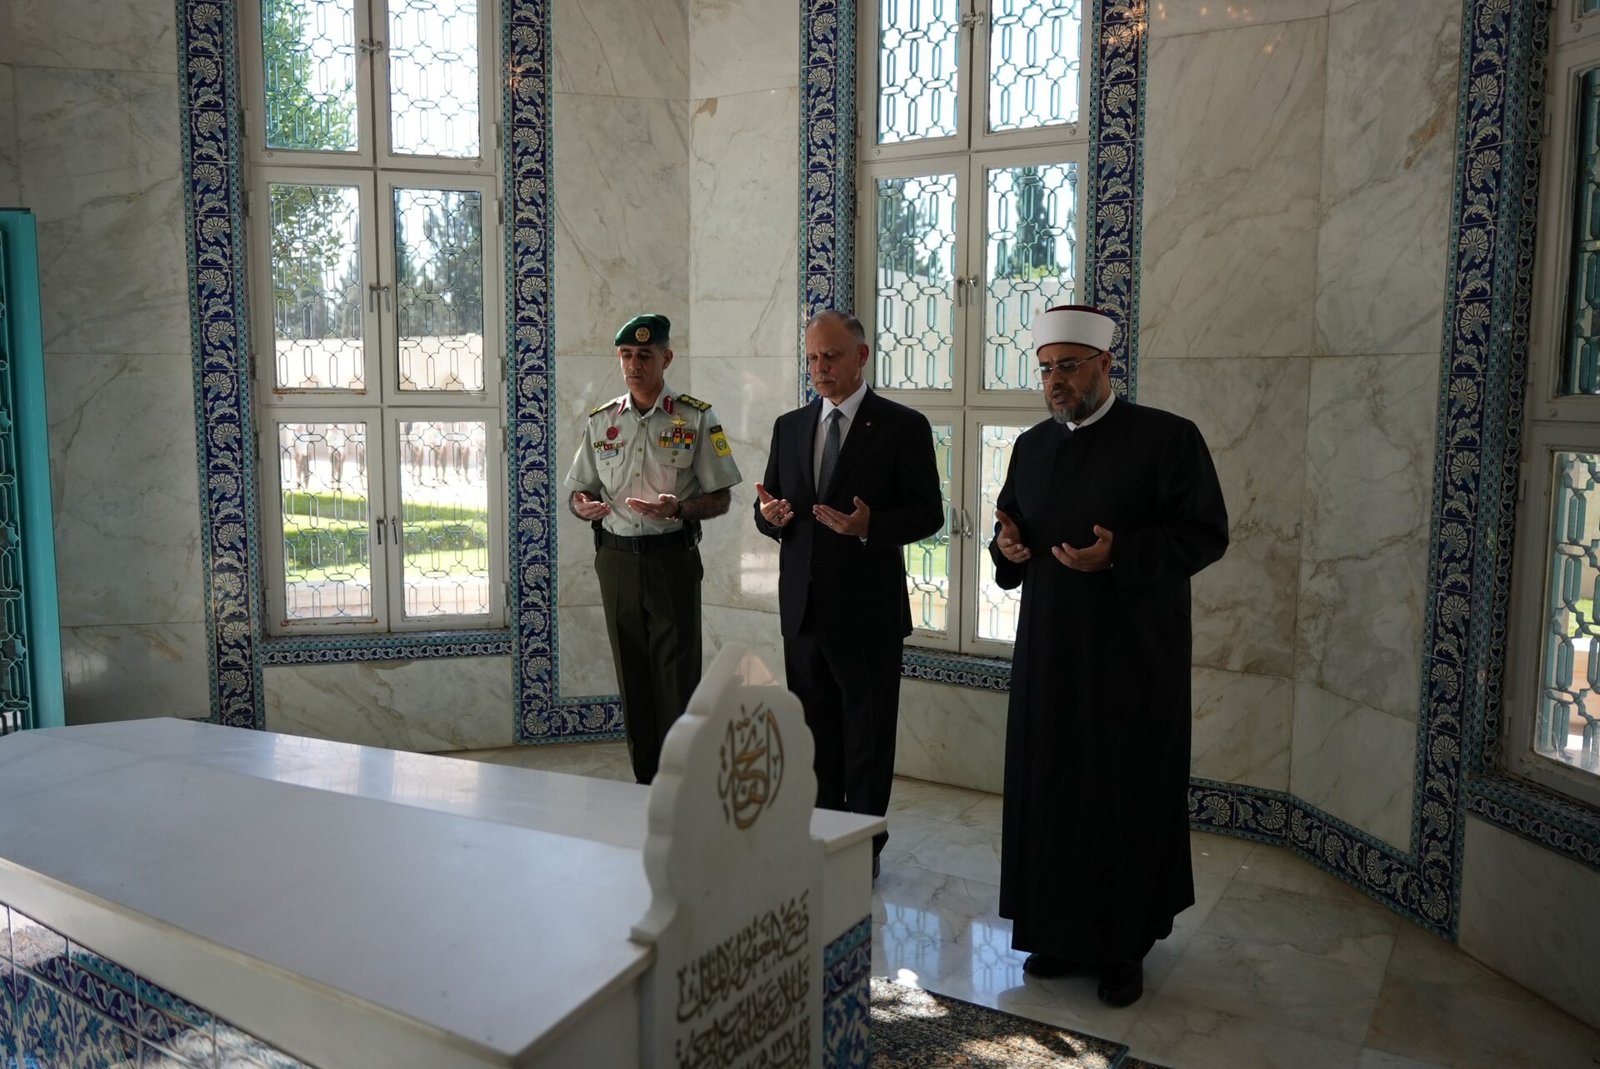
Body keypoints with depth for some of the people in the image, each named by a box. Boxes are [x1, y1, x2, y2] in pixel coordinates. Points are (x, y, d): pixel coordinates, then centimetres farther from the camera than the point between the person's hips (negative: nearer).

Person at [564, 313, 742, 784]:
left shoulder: (696, 418, 0)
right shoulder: (600, 422, 10)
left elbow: (720, 498, 0)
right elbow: (577, 492, 15)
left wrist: (678, 507, -19)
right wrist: (584, 506, -9)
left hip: (673, 556, -4)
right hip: (616, 557, 4)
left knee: (678, 674, -4)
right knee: (632, 674, 10)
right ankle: (646, 779, 21)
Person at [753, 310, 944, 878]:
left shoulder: (903, 426, -5)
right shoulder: (789, 426, 11)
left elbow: (927, 513, -7)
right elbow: (768, 505, 15)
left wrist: (870, 526, -25)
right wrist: (770, 514, -9)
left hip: (868, 610, -5)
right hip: (804, 606, 5)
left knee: (868, 734, 6)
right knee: (814, 728, 15)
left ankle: (864, 846, 19)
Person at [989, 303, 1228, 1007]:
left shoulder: (1166, 437, -7)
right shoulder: (1032, 446, 11)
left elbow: (1207, 534, -10)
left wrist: (1120, 555, -23)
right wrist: (1008, 546, -3)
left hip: (1133, 658, -5)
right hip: (1049, 653, 5)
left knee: (1128, 796, 4)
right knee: (1050, 790, 9)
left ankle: (1124, 944, 19)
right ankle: (1061, 929, 24)